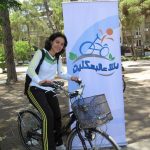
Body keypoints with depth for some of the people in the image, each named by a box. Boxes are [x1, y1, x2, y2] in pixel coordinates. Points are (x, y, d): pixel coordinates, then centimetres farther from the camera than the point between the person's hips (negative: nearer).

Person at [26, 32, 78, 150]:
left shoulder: (58, 57, 5)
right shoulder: (41, 53, -14)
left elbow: (60, 74, 15)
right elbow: (30, 70, -27)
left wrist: (71, 77, -5)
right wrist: (40, 81, -47)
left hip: (49, 90, 6)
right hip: (36, 89, -6)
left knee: (57, 116, 0)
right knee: (48, 115, -26)